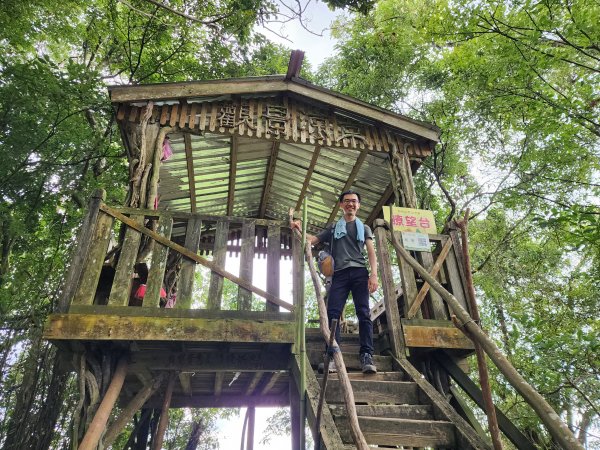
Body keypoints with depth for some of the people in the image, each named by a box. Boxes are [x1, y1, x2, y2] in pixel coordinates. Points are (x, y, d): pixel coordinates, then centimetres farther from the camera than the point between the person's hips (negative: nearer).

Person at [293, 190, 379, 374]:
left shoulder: (364, 228, 22)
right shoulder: (332, 229, 25)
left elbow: (371, 252, 9)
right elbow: (312, 240, 19)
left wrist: (374, 274, -7)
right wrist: (300, 230, -2)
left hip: (359, 272, -1)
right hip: (339, 274, 1)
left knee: (364, 314, -11)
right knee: (333, 314, -12)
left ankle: (366, 357, -13)